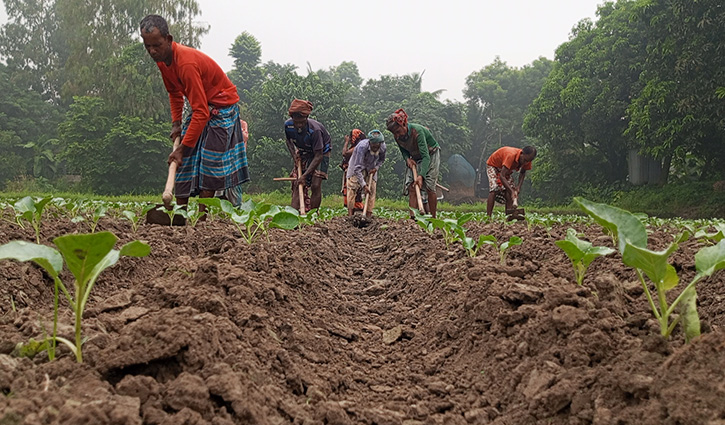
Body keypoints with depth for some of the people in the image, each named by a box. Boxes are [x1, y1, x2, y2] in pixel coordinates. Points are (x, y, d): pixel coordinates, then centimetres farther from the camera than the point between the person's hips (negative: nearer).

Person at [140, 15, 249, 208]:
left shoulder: (186, 63, -31)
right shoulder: (161, 59, -3)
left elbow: (201, 112, -32)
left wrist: (182, 148, -31)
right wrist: (176, 123, 4)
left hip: (222, 107, -9)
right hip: (201, 107, 9)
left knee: (210, 163, -15)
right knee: (184, 163, 3)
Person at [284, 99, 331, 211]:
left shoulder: (315, 130, -37)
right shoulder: (288, 125, -21)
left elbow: (318, 156, -33)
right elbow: (289, 140, 5)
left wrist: (305, 175, -36)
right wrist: (294, 155, -12)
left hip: (321, 152, -5)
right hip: (304, 153, 5)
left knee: (316, 184, -17)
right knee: (297, 183, -6)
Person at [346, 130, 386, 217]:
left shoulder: (383, 148, -24)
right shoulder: (362, 146, -38)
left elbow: (381, 159, 3)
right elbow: (357, 168, -37)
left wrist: (376, 168, -16)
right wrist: (363, 185, -40)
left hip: (371, 169, 4)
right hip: (357, 165, -4)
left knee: (372, 190, -3)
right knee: (352, 188, -14)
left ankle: (369, 214, 1)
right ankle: (350, 214, -12)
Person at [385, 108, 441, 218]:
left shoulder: (417, 131, -35)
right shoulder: (397, 136, -15)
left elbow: (426, 156, -39)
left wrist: (421, 175, -50)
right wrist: (407, 159, -18)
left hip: (431, 154, -5)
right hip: (416, 158, 5)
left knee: (429, 187, -13)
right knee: (411, 187, -10)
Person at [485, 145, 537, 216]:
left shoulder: (527, 159, -21)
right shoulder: (511, 155, -42)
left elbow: (522, 172, -1)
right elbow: (501, 176, -45)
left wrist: (519, 186, -17)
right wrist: (511, 191, -52)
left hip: (507, 169, 6)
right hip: (493, 165, -6)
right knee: (494, 189, -25)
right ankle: (488, 217, -26)